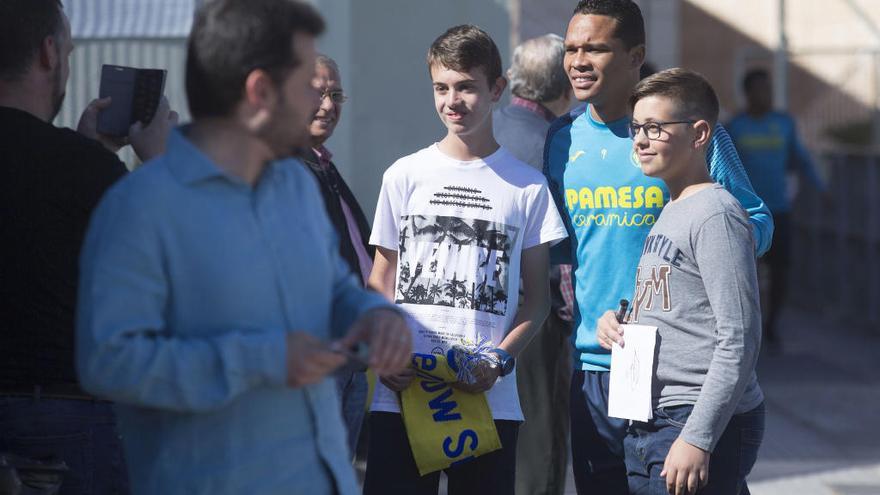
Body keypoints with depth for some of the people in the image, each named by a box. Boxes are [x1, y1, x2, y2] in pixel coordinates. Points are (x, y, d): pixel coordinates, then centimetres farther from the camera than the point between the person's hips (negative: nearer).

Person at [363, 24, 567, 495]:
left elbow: (537, 295, 8)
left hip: (490, 399, 0)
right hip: (402, 393, 0)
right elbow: (380, 281, 11)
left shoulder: (528, 187, 6)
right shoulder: (405, 176, 8)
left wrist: (501, 360, -9)